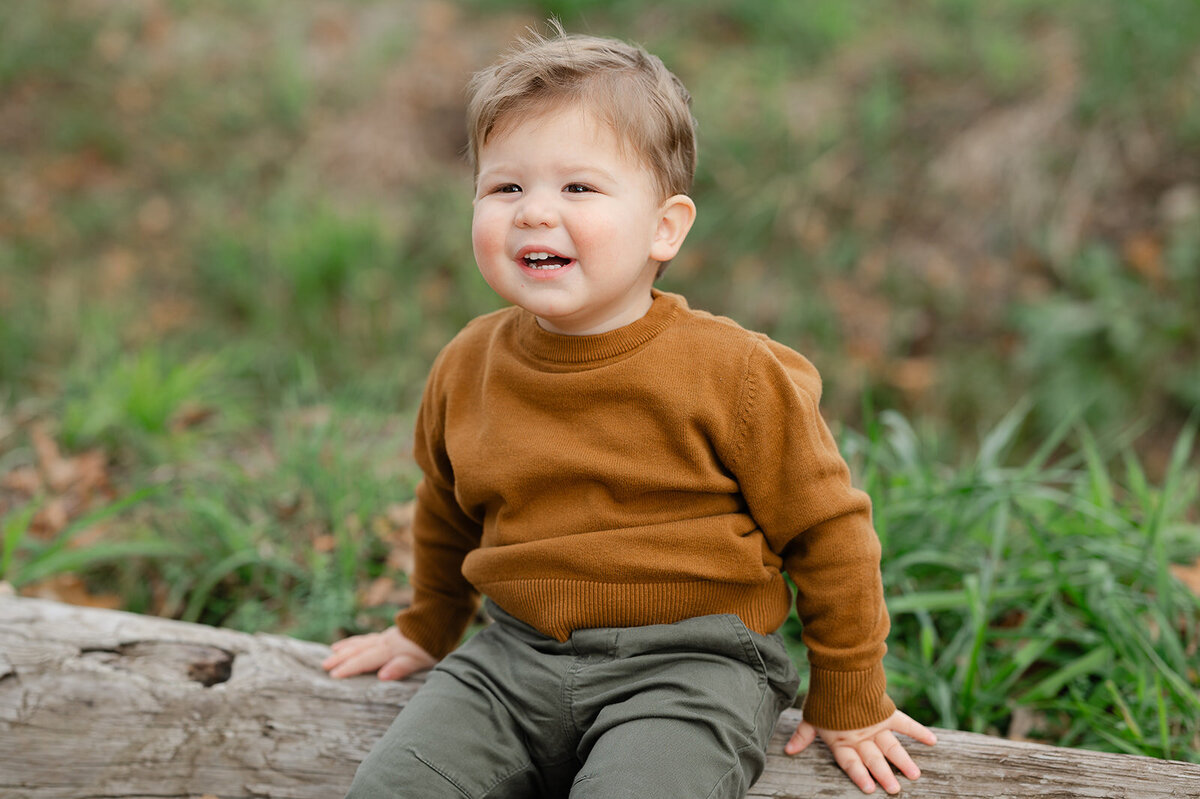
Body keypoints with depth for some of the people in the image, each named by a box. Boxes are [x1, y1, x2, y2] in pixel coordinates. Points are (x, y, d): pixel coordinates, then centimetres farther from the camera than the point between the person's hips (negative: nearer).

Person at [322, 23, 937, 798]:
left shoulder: (730, 372, -11)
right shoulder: (467, 369, 3)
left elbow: (827, 530, -2)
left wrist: (851, 704, 4)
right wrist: (429, 630, 36)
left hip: (688, 667, -4)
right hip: (515, 658, 4)